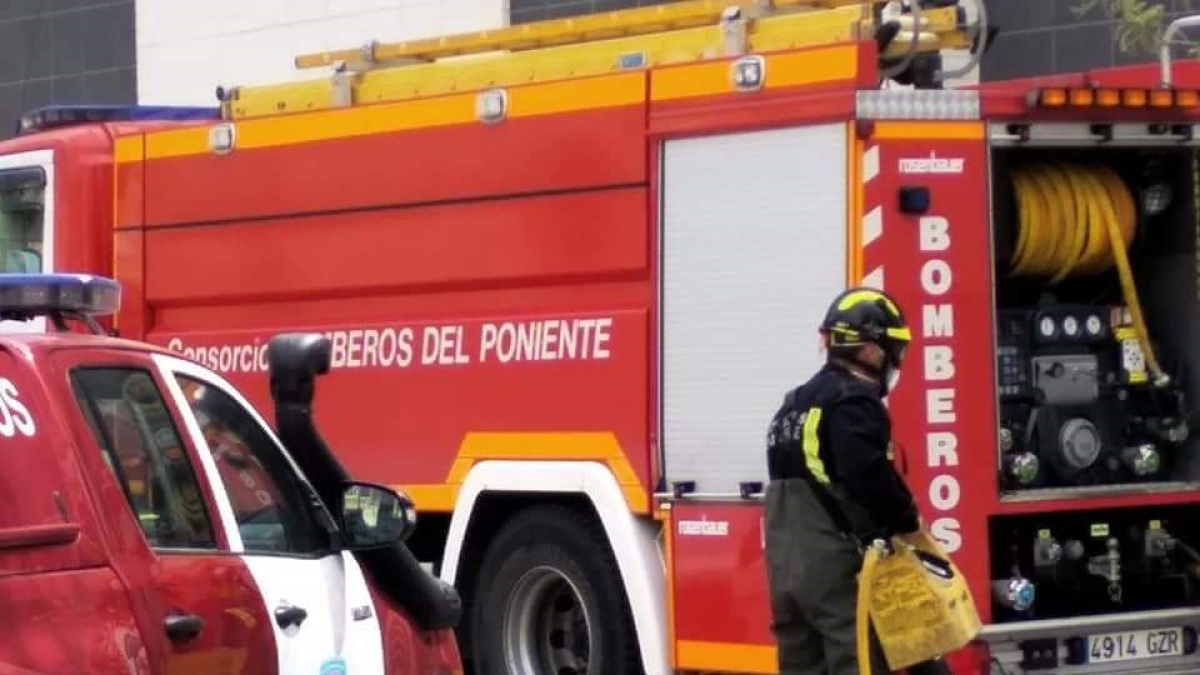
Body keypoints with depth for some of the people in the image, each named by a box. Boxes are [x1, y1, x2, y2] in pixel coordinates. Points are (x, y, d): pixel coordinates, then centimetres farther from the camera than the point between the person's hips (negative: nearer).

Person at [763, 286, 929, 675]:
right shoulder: (854, 400, -10)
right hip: (839, 569, -9)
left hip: (787, 569, 9)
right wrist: (908, 524, -7)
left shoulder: (796, 403, 19)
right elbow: (870, 477, -22)